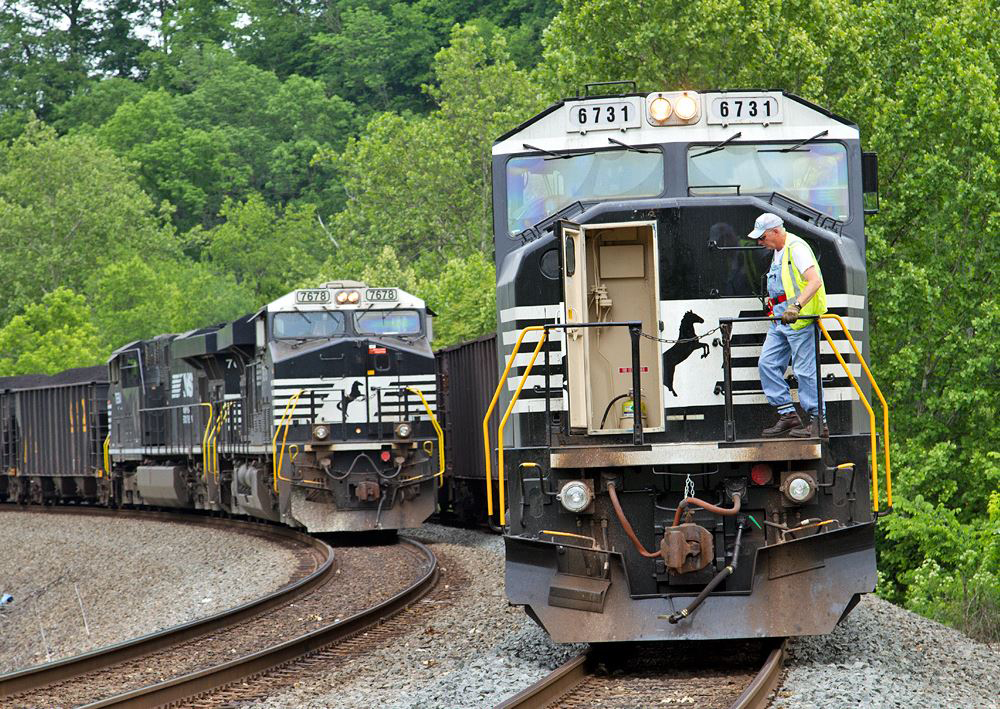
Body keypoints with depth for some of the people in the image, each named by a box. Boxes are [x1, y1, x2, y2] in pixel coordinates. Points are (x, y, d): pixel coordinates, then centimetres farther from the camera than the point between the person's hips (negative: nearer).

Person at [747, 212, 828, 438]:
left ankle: (818, 422, -2)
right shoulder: (778, 252, 18)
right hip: (780, 319, 10)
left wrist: (796, 306, -34)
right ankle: (788, 415, 7)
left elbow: (815, 281, -24)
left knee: (805, 370, -8)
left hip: (801, 318, -10)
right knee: (767, 364, 4)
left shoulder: (797, 248, -13)